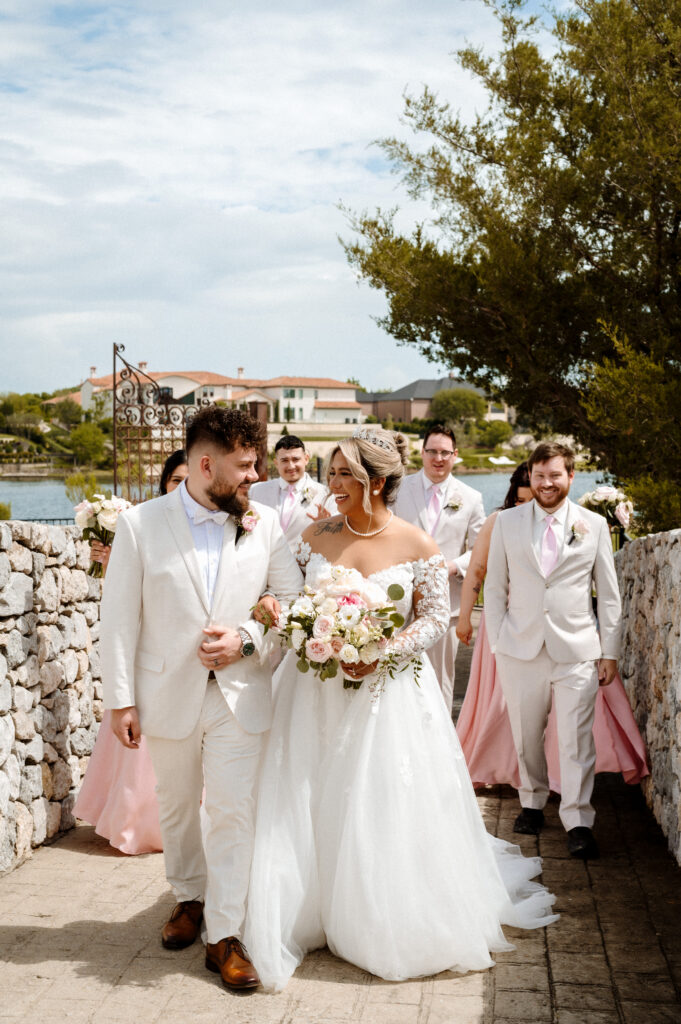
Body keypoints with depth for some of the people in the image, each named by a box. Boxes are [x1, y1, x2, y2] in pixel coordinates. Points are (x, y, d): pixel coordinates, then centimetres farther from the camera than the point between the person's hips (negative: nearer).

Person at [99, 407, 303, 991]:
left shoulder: (266, 524, -1)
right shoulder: (140, 525, -6)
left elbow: (293, 602, 4)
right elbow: (121, 619, -4)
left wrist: (247, 637, -13)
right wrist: (120, 701, -5)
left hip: (241, 694, 0)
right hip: (169, 694, 0)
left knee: (235, 810, -3)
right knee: (177, 807, 17)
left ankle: (225, 936, 9)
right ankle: (190, 897, 40)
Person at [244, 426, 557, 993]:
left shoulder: (418, 546, -9)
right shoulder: (315, 536, 0)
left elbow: (436, 618, -4)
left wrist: (382, 651, -17)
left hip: (390, 690, -2)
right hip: (318, 691, 3)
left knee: (386, 810, 5)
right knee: (313, 811, 6)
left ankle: (391, 928, 26)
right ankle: (317, 918, 25)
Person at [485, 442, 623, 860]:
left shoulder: (594, 525, 5)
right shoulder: (507, 522, 6)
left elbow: (609, 595, 7)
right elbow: (495, 588, 9)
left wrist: (610, 652, 3)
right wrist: (497, 643, 3)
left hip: (577, 649, -1)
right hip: (521, 649, 1)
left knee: (577, 738, -3)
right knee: (526, 736, 9)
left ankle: (579, 822, 5)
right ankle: (533, 803, 29)